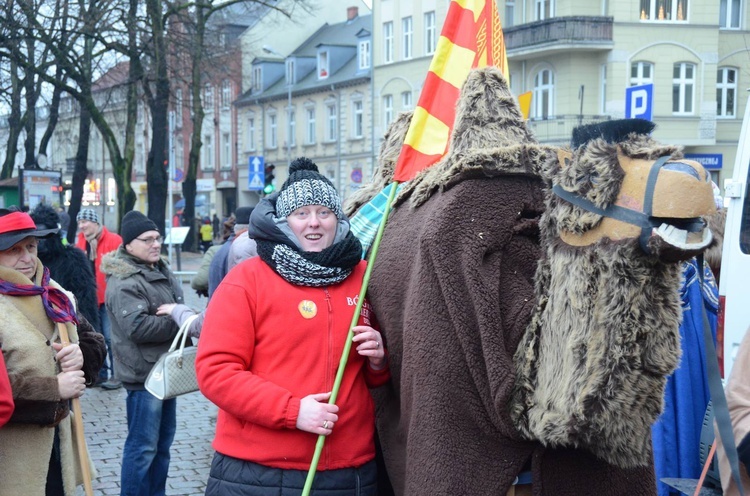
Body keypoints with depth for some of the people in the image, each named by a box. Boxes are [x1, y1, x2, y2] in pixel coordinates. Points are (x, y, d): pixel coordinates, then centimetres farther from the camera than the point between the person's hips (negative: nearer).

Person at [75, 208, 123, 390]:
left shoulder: (113, 240, -9)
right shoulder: (81, 242, 9)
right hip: (89, 298, 6)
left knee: (110, 337, -4)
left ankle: (116, 375, 4)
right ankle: (101, 374, 21)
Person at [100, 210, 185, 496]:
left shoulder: (161, 270, 13)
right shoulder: (124, 283, -18)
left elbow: (176, 309, 25)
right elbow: (137, 326, -28)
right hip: (143, 373, -10)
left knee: (163, 440, 17)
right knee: (143, 445, -5)